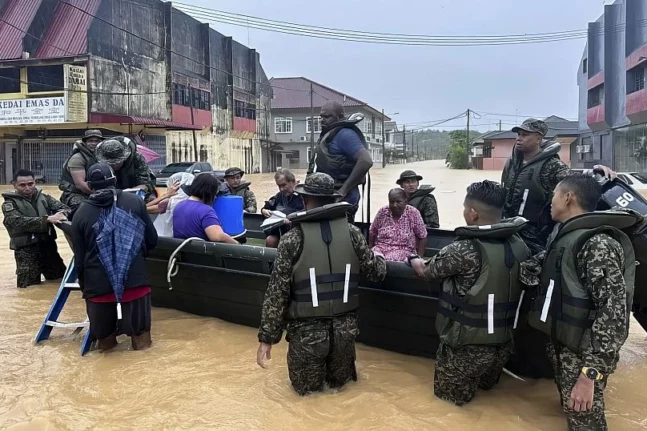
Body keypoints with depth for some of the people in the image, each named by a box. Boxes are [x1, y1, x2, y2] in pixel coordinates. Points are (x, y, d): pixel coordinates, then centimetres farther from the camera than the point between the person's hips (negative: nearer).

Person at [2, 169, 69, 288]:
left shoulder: (44, 198, 7)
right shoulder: (10, 204, -4)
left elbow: (64, 207, -2)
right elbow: (20, 222, -21)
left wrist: (60, 215, -27)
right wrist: (47, 219, -33)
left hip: (48, 245, 4)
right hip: (26, 250, -3)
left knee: (62, 278, 13)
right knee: (29, 287, 0)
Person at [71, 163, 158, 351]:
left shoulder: (81, 213, 3)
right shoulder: (135, 201, 1)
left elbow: (79, 258, 6)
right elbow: (152, 240, 6)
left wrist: (83, 284, 22)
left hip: (98, 284, 1)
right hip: (134, 280, -1)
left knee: (103, 334, 23)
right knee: (140, 334, 17)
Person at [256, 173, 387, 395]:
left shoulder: (292, 239, -10)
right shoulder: (351, 232, -3)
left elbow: (277, 292, -10)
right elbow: (376, 272, 8)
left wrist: (267, 337, -3)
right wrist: (380, 258, 31)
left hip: (307, 330, -2)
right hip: (344, 327, 3)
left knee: (306, 387, 25)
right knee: (339, 381, 30)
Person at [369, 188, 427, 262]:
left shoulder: (413, 213, -5)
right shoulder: (382, 212, 2)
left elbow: (423, 237, 1)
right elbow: (372, 232, 14)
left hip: (403, 250, -2)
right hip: (381, 247, 2)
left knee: (389, 259, -36)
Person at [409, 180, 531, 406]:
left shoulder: (464, 249, -24)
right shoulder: (519, 245, -6)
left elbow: (426, 270, -7)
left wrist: (414, 259, 16)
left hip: (468, 343, -7)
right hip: (504, 341, 7)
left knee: (449, 394, 17)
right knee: (487, 383, 35)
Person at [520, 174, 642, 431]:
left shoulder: (597, 244, -23)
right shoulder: (563, 234, 6)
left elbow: (613, 311, -28)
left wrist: (589, 373, -29)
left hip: (582, 353, -8)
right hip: (561, 344, 8)